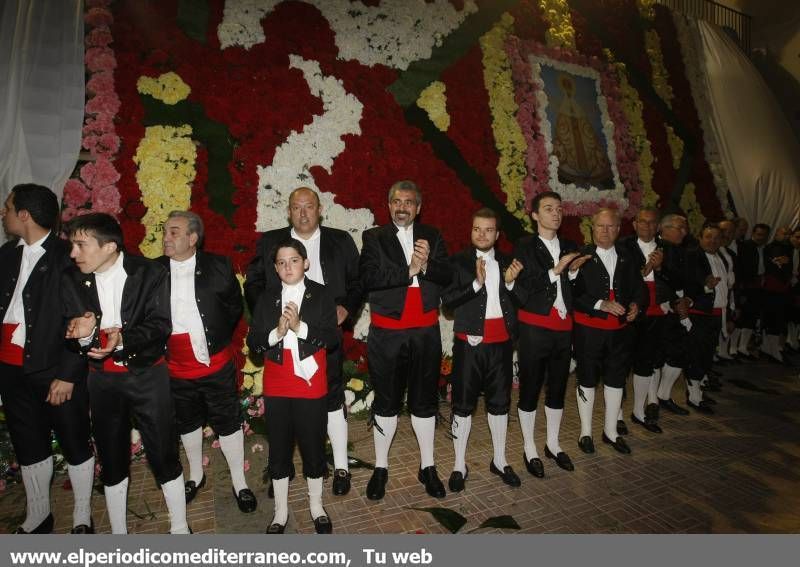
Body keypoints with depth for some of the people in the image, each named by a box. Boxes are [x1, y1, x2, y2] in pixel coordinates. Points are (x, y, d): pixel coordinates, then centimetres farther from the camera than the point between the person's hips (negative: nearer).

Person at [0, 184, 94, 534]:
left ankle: (82, 517, 28)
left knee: (75, 443, 9)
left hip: (56, 369, -6)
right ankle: (37, 515, 38)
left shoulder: (68, 257, -12)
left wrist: (67, 375, -15)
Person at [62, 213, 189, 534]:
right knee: (111, 459, 15)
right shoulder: (73, 280, 0)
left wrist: (122, 339, -31)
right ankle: (118, 534, 35)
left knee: (164, 455, 4)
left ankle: (180, 529, 24)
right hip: (102, 379, 3)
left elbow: (160, 326, -14)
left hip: (147, 375, -3)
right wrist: (81, 332, -24)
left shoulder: (151, 273, -10)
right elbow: (72, 332, -1)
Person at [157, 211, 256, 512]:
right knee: (187, 423, 20)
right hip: (176, 368, 3)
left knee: (228, 422, 7)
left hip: (216, 364, -2)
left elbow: (235, 306, 3)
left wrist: (219, 338, 1)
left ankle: (239, 482, 25)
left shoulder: (218, 266, -7)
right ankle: (196, 476, 42)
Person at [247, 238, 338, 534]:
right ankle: (281, 511, 32)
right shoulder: (267, 297, 3)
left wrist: (300, 326, -23)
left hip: (311, 383, -2)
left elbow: (332, 338, -11)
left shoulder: (321, 294, -3)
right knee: (279, 447, 13)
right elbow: (253, 342, -2)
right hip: (276, 384, 2)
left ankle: (316, 506, 33)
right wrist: (277, 332, -20)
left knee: (313, 444, 10)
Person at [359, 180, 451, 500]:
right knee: (386, 401, 10)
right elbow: (368, 278, -14)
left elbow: (446, 277, -2)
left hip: (425, 331, 2)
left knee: (424, 399, 12)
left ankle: (427, 467, 28)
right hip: (387, 332, -2)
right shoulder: (374, 237, 1)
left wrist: (426, 264, -21)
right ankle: (380, 468, 27)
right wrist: (409, 270, -18)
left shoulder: (432, 237, 8)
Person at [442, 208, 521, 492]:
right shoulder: (458, 261, -3)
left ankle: (499, 460, 31)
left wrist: (511, 282, -9)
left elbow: (518, 303, 8)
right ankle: (459, 466, 19)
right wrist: (477, 283, -21)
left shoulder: (507, 262, 8)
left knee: (499, 401, 15)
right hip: (470, 341, -3)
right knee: (463, 404, 4)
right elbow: (447, 299, -12)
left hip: (502, 341, 4)